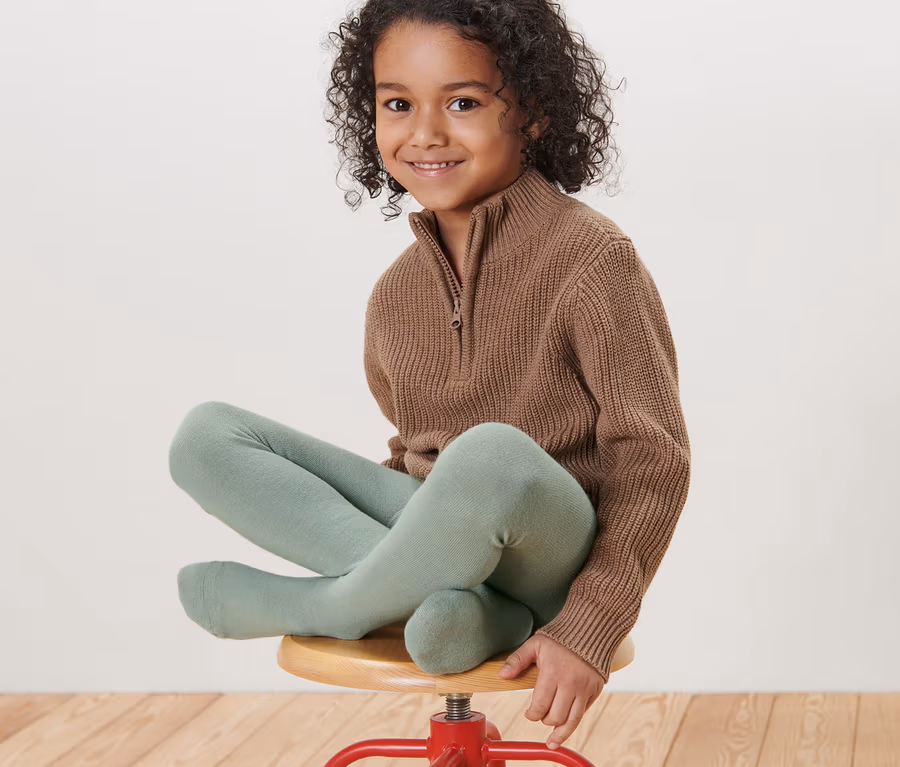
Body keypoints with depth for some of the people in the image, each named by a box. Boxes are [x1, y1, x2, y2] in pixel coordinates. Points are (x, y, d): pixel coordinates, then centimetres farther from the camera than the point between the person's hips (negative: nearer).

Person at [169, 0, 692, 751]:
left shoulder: (592, 256, -11)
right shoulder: (397, 294, 8)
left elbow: (653, 457, -13)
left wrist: (588, 627, -20)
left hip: (553, 550, -6)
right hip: (439, 531, 6)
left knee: (494, 456, -42)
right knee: (205, 436, -7)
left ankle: (325, 606, -12)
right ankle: (454, 601, -21)